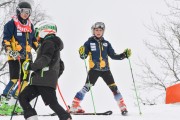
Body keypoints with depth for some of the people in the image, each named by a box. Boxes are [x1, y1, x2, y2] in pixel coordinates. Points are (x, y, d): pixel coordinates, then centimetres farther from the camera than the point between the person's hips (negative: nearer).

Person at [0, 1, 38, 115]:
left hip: (26, 56, 7)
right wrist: (10, 51, -22)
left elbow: (33, 40, 25)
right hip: (14, 56, -7)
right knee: (14, 79, -17)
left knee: (25, 80, 3)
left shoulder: (30, 25, 15)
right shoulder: (12, 24, -4)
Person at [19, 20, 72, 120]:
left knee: (52, 103, -14)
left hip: (45, 81, -10)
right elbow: (61, 67, 29)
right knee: (23, 97, 4)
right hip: (40, 81, 10)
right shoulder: (53, 44, 27)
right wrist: (54, 78, 34)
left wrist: (31, 66, -19)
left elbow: (45, 59, -21)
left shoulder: (49, 42, -4)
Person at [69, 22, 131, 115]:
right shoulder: (89, 42, 2)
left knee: (114, 87, 0)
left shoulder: (106, 43, 11)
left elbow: (113, 55, 13)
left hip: (105, 69, 3)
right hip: (94, 69, -3)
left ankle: (122, 107, 8)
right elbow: (83, 56, -2)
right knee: (87, 87, -12)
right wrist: (82, 53, -24)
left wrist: (124, 55, 1)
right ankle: (75, 106, -8)